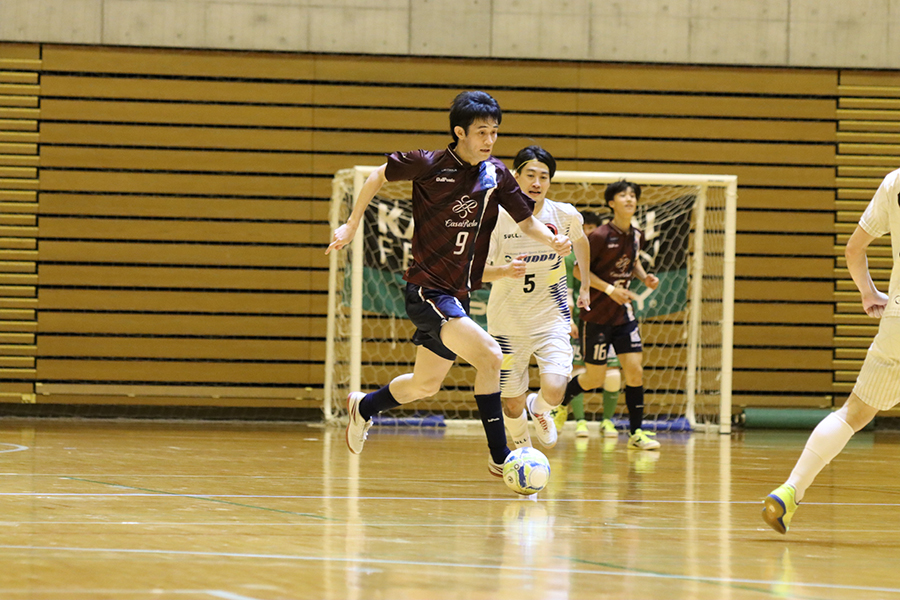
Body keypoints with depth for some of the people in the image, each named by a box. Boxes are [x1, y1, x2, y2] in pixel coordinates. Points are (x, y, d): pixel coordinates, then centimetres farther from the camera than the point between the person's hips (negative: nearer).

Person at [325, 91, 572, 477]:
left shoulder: (496, 174, 2)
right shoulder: (430, 165, -12)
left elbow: (526, 220, 4)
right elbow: (379, 176, 2)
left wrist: (553, 241, -17)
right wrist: (352, 224, 4)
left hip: (457, 295, 7)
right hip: (425, 289, -7)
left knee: (425, 386, 19)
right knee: (489, 355, -24)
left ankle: (364, 407, 46)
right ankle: (500, 457, -17)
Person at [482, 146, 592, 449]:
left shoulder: (564, 215, -6)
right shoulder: (498, 218, -12)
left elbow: (580, 242, 17)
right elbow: (477, 270, -14)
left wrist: (586, 286, 22)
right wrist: (505, 270, -34)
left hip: (552, 319, 0)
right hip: (508, 325, 0)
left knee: (554, 391, -19)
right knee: (513, 404, 3)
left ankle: (539, 408, 19)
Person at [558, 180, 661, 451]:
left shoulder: (637, 236, 3)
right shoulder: (600, 236, -16)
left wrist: (644, 276, 2)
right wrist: (610, 289, -20)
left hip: (624, 313, 5)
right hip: (597, 314, -5)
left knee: (635, 370, -5)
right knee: (594, 379, 2)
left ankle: (636, 433, 3)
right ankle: (560, 400, 32)